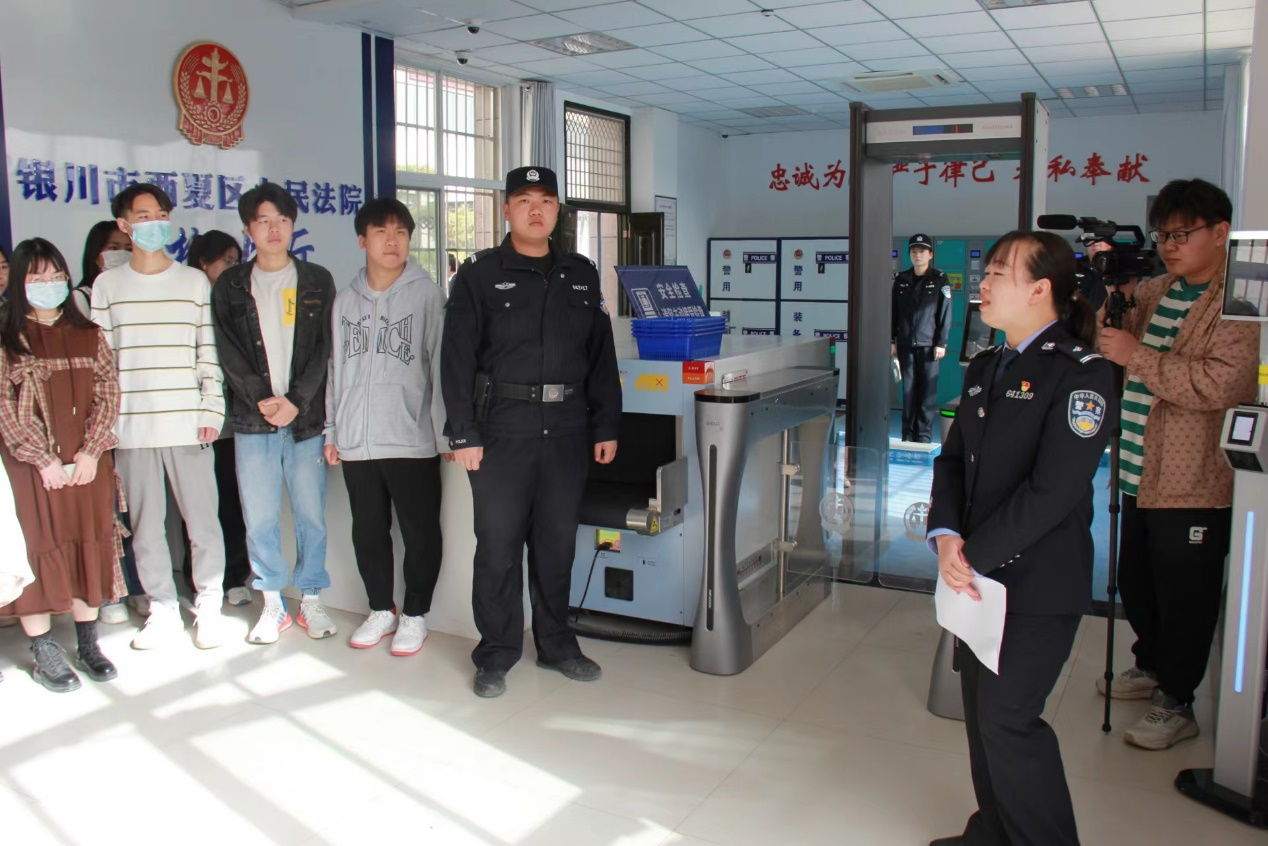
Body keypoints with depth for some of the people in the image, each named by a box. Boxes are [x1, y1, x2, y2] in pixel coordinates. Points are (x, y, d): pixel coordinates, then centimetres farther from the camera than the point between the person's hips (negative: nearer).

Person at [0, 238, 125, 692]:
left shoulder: (89, 335, 9)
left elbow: (108, 395, 3)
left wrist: (91, 452, -9)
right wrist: (45, 459, -14)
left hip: (89, 464, 3)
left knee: (90, 548, 7)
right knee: (39, 550, 1)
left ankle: (87, 643, 20)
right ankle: (44, 653, 11)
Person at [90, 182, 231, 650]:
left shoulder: (195, 282, 6)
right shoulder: (106, 286, 8)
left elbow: (210, 352, 5)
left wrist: (212, 409, -3)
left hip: (187, 423, -1)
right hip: (131, 427, 1)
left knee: (202, 520, 1)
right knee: (145, 525, 7)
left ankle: (208, 606, 15)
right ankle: (163, 609, 20)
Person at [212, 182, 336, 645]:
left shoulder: (317, 281, 8)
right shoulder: (230, 286, 9)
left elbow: (324, 350, 1)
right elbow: (229, 354, 2)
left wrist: (296, 401, -9)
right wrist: (261, 399, -10)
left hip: (307, 418, 0)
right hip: (253, 420, 1)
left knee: (311, 514, 3)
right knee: (260, 518, 4)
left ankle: (311, 600, 17)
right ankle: (273, 603, 16)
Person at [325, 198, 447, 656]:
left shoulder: (427, 294, -3)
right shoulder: (345, 301, 11)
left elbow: (441, 363, -6)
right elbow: (336, 369, 14)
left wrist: (447, 430, -9)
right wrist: (332, 431, 13)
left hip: (412, 440, -4)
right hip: (356, 441, 4)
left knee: (420, 531, 5)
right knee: (368, 530, 13)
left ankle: (415, 614, 21)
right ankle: (381, 609, 29)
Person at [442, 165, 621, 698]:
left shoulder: (581, 274, 12)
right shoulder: (479, 276, 1)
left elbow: (601, 355, 12)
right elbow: (457, 359, -4)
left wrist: (607, 425, 7)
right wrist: (463, 434, -10)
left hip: (567, 429, 3)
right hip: (502, 428, -3)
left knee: (558, 543, 12)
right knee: (498, 544, 3)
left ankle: (556, 644, 27)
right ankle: (496, 656, 17)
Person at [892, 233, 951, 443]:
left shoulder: (940, 280, 1)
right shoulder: (901, 280, 10)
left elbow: (945, 313, -2)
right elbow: (893, 311, 12)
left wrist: (941, 343, -7)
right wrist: (891, 340, 7)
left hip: (928, 345, -3)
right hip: (905, 345, 3)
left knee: (927, 392, -1)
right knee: (908, 390, 5)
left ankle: (924, 436, 5)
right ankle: (908, 435, 12)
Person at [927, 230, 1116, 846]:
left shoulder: (1081, 374, -14)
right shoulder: (985, 368, 12)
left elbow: (1053, 490, -21)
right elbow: (953, 459, 9)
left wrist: (974, 556, -17)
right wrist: (946, 535, -8)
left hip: (1039, 584, -8)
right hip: (980, 576, 8)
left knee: (1007, 717, -5)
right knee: (981, 710, 16)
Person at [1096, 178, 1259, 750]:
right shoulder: (1154, 292, 11)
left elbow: (1219, 384, -24)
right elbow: (1106, 345, 16)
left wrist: (1135, 355, -23)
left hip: (1194, 486, -8)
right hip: (1142, 473, 8)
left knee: (1183, 598, 3)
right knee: (1136, 583, 21)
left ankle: (1176, 704, 18)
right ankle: (1151, 666, 42)